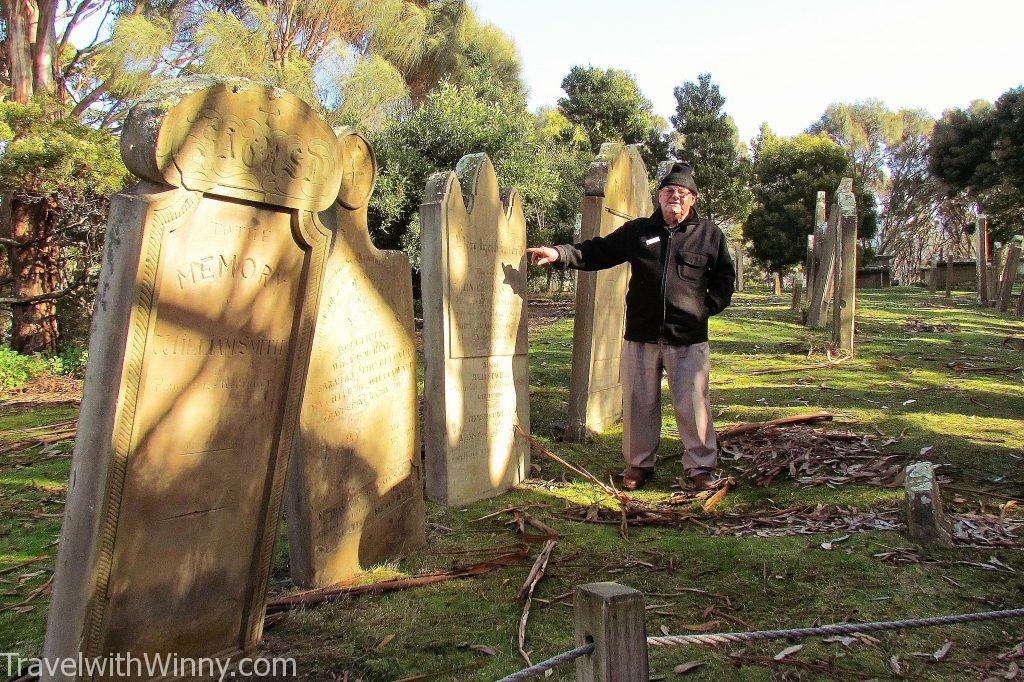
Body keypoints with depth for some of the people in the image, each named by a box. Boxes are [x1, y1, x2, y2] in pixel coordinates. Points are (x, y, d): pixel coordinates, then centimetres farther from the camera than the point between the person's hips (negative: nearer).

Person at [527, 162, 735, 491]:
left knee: (692, 405, 0)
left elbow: (725, 278, 15)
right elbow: (596, 252, 9)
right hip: (641, 337, 2)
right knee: (639, 404, 9)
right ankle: (638, 464, 23)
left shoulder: (710, 234, 6)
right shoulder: (637, 231, 9)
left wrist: (708, 307, 2)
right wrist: (559, 253, -5)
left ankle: (701, 467, 14)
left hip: (689, 340, -2)